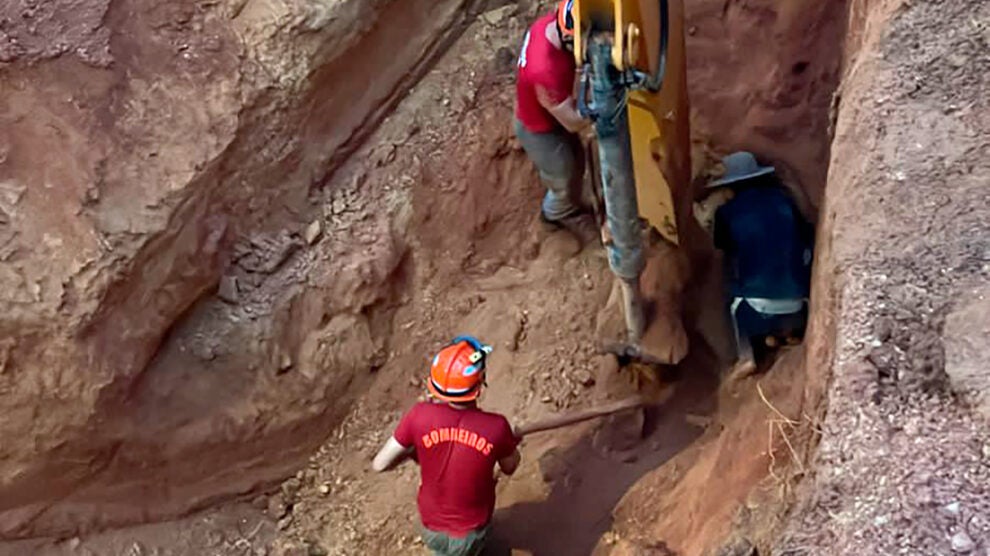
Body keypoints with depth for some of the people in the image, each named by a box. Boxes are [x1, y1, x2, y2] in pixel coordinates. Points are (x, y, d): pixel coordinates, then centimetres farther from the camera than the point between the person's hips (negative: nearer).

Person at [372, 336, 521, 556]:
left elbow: (379, 464, -15)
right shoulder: (496, 427, -29)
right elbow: (510, 467, -8)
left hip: (432, 528, 1)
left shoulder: (420, 416, -26)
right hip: (471, 533, -1)